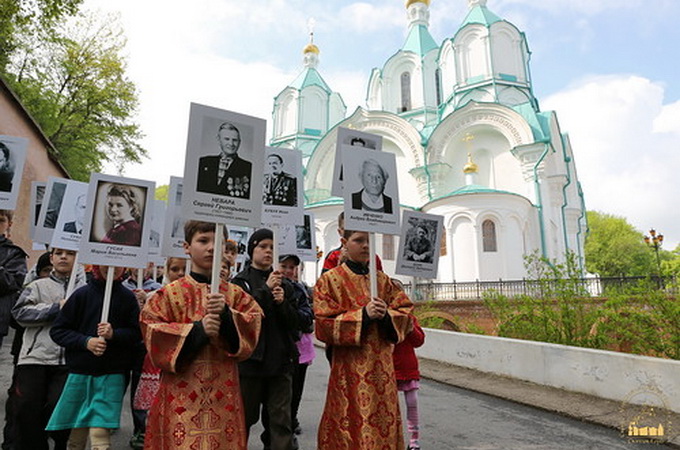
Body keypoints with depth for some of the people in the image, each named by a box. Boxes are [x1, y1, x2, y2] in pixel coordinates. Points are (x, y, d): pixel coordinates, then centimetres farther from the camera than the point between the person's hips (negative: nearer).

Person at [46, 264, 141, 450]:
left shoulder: (127, 297, -1)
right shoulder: (82, 294, -2)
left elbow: (137, 333, 1)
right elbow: (57, 330, 1)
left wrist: (114, 334, -17)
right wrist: (85, 341, -13)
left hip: (112, 374, -1)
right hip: (80, 372, 1)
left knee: (100, 433, -10)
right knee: (77, 434, 13)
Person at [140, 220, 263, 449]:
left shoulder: (235, 294, 6)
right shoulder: (170, 293, -2)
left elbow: (253, 326, -3)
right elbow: (152, 331, -9)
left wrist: (227, 314, -20)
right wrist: (196, 330, -19)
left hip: (223, 391, 3)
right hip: (181, 392, -2)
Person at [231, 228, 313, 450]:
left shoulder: (285, 284, 10)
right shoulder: (240, 281, 0)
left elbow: (298, 321, 4)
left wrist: (283, 302, -13)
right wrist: (266, 289, -18)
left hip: (281, 359, 2)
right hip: (250, 358, -2)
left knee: (282, 419, 2)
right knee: (245, 417, 13)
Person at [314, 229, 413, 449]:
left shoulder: (382, 280, 10)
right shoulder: (330, 280, -3)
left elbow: (406, 313, 7)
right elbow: (324, 326, -10)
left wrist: (386, 315, -14)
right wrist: (363, 315, -19)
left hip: (382, 366, 4)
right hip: (350, 369, -4)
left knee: (385, 423, 10)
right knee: (353, 426, 0)